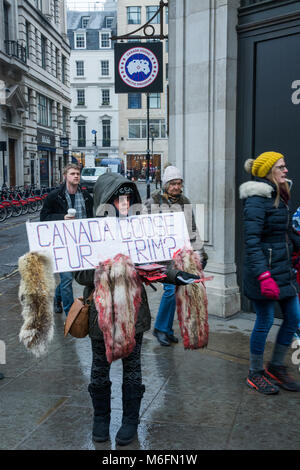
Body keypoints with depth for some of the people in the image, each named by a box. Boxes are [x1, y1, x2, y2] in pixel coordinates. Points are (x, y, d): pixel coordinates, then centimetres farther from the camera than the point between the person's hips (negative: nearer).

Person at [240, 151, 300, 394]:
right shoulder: (257, 201, -15)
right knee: (265, 321, 1)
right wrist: (264, 276, -28)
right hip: (264, 270, -9)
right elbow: (252, 242, -21)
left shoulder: (279, 197, 13)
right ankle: (255, 373, 20)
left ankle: (276, 367, 30)